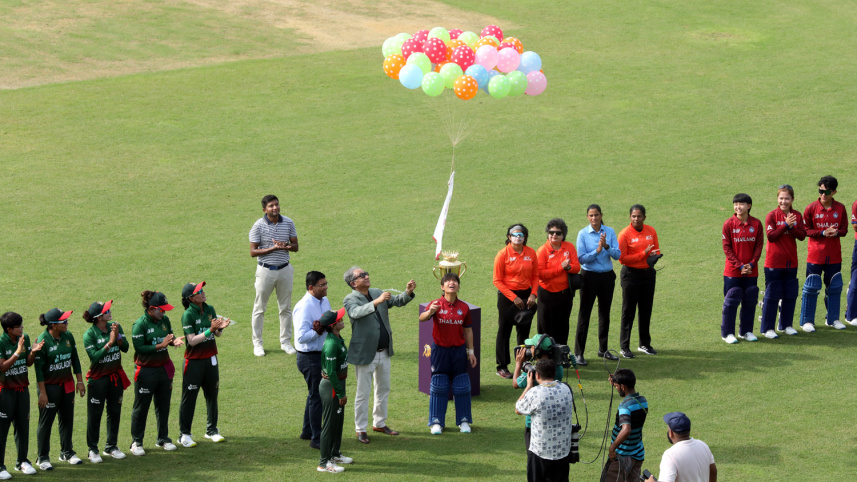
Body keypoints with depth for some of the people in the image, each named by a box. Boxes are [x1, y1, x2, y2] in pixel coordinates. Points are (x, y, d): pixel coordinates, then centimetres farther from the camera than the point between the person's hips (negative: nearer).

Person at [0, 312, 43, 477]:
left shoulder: (24, 338, 3)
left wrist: (33, 352, -9)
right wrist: (18, 352, -26)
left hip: (22, 388, 6)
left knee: (23, 425, 11)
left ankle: (22, 462, 23)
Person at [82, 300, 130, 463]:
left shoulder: (115, 327, 1)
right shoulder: (89, 335, -14)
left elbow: (125, 348, -2)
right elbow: (94, 356, -21)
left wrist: (118, 337, -19)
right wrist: (110, 343, -23)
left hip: (116, 376, 5)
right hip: (98, 378, -5)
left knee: (115, 412, 12)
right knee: (95, 414, 2)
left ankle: (111, 446, 26)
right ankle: (93, 450, 12)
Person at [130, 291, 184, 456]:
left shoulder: (164, 320, 4)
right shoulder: (140, 324, -15)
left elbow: (169, 338, 13)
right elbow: (139, 348, -19)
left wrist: (175, 342, -10)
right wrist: (160, 345, -24)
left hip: (164, 368, 6)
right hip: (146, 371, -6)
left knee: (163, 405, 14)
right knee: (141, 407, 3)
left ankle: (163, 439, 28)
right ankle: (136, 442, 12)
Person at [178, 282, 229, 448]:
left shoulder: (210, 309, 3)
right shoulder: (188, 315, -16)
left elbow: (217, 334, 10)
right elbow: (192, 340, -20)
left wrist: (220, 327, -12)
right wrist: (210, 330, -27)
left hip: (211, 359, 6)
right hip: (194, 361, -6)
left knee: (212, 394, 14)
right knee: (189, 397, 0)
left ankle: (211, 430, 28)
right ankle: (184, 434, 9)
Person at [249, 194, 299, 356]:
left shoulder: (288, 223, 0)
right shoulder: (258, 226, -11)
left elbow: (295, 246, 5)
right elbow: (253, 252, -11)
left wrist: (286, 246, -18)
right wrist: (273, 248, -22)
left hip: (284, 269, 3)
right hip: (266, 270, -3)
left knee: (286, 308, 11)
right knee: (260, 308, 5)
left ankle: (286, 341, 23)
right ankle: (257, 343, 16)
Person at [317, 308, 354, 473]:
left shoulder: (338, 339, 5)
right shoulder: (331, 344, -25)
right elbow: (331, 371, -23)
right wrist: (340, 393, -18)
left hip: (338, 384, 10)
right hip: (330, 386, -10)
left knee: (339, 421, 21)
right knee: (329, 424, -1)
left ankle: (335, 454, 36)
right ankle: (324, 463, 8)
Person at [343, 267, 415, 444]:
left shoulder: (378, 293, 6)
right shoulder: (351, 300, -14)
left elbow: (398, 301, 3)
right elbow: (356, 312, -34)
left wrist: (408, 292, -19)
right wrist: (376, 302, -48)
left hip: (384, 352, 7)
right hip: (365, 353, -7)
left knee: (383, 389, 17)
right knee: (363, 393, 3)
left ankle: (379, 423, 32)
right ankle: (360, 429, 13)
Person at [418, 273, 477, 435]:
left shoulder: (463, 307, 2)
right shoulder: (436, 304, -6)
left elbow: (468, 330, 10)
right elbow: (422, 318, -22)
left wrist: (471, 351, 9)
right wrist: (430, 312, -44)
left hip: (459, 350, 2)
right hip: (440, 350, -2)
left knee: (461, 387, 6)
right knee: (439, 387, 2)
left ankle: (463, 420, 18)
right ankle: (436, 422, 11)